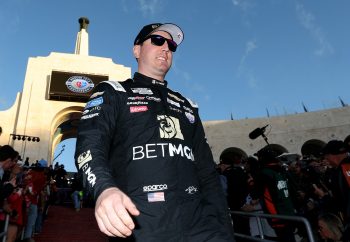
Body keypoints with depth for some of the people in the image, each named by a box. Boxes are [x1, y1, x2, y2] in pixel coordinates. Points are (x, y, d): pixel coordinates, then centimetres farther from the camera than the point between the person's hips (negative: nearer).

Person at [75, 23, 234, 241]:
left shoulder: (187, 105, 21)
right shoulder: (113, 92, 9)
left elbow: (207, 173, 16)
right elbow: (90, 145, -8)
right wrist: (105, 188, -29)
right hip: (140, 224, -3)